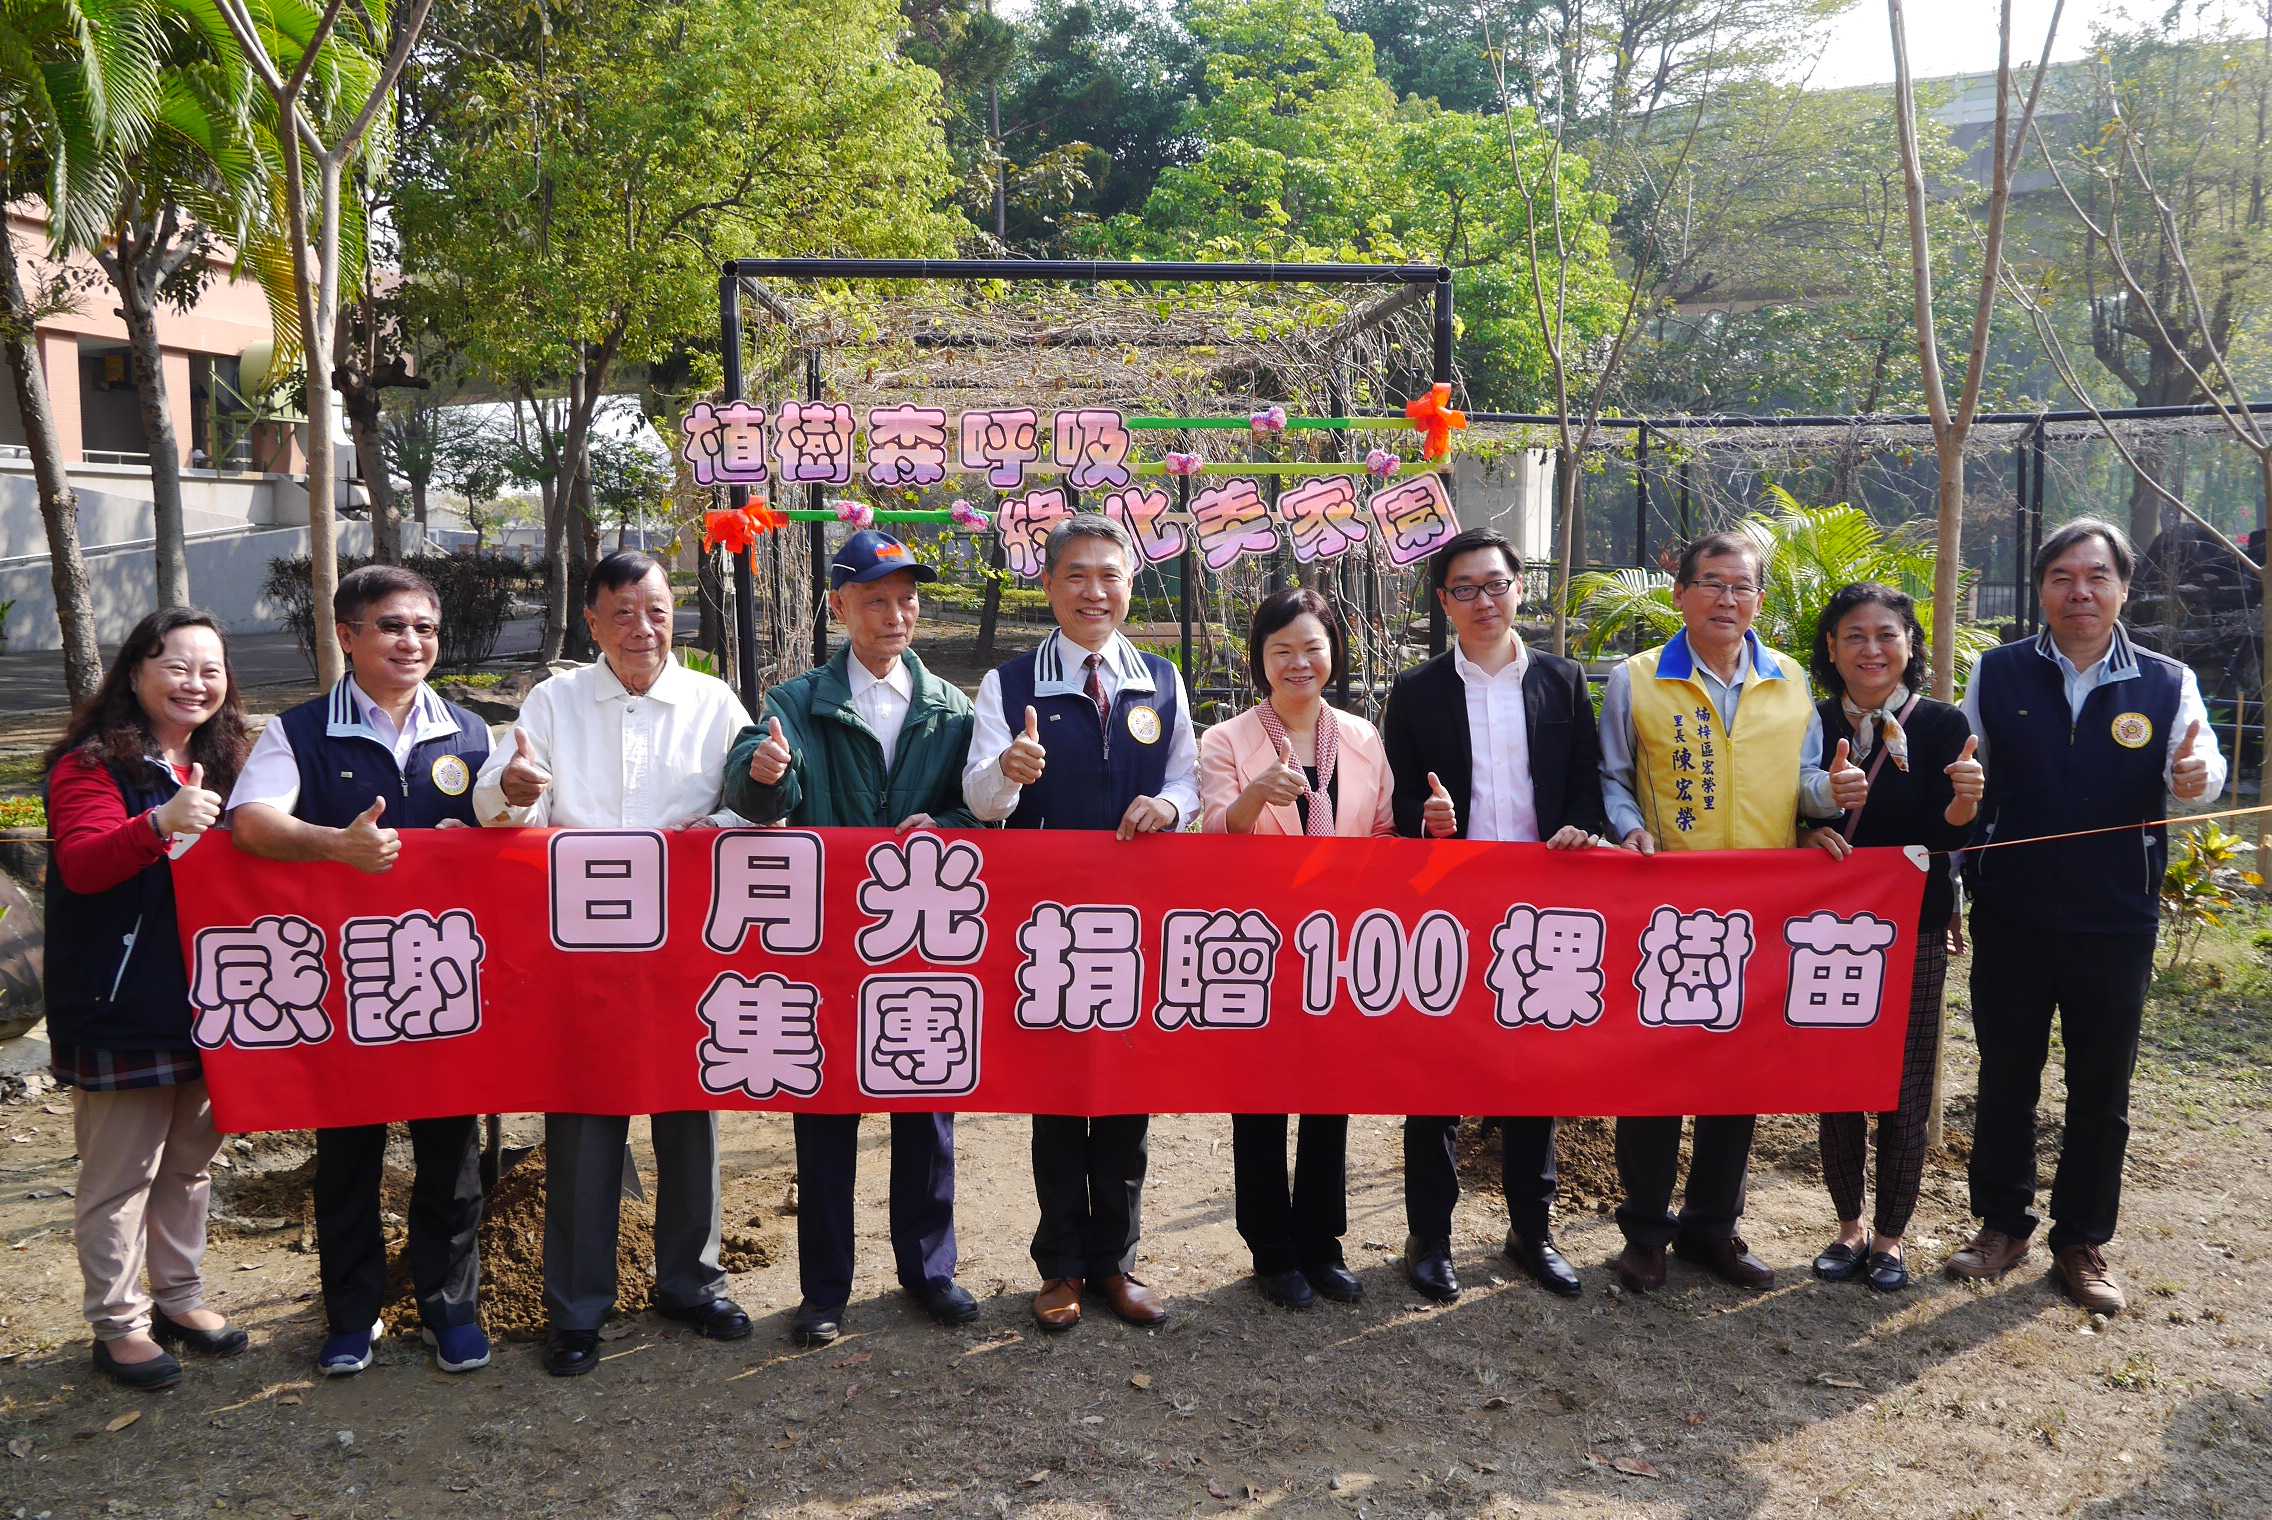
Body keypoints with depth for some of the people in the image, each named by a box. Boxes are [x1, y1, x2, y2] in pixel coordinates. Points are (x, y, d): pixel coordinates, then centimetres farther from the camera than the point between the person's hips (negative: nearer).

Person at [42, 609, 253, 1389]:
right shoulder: (92, 764, -10)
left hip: (206, 998, 7)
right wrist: (159, 822, -40)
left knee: (191, 1157, 17)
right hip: (122, 1007, -7)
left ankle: (179, 1295, 32)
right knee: (119, 1173, 3)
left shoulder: (222, 763, 10)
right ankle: (116, 1325, 16)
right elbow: (82, 866, -24)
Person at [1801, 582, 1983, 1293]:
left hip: (1914, 932, -2)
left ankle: (1890, 1235, 21)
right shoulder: (1808, 724, 0)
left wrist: (1964, 803, -33)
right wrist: (1809, 835, -16)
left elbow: (1948, 836, -12)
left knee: (1905, 1088, 6)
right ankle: (1849, 1226, 25)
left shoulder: (1943, 726, -5)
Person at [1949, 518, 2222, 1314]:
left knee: (2101, 1091, 10)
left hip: (2116, 924, 0)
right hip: (2010, 918, 0)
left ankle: (2082, 1243, 24)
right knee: (2004, 1080, 11)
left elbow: (2197, 766, -9)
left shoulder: (2167, 683, 1)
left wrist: (2197, 776, -32)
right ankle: (2001, 1225, 26)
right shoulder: (1997, 674, 1)